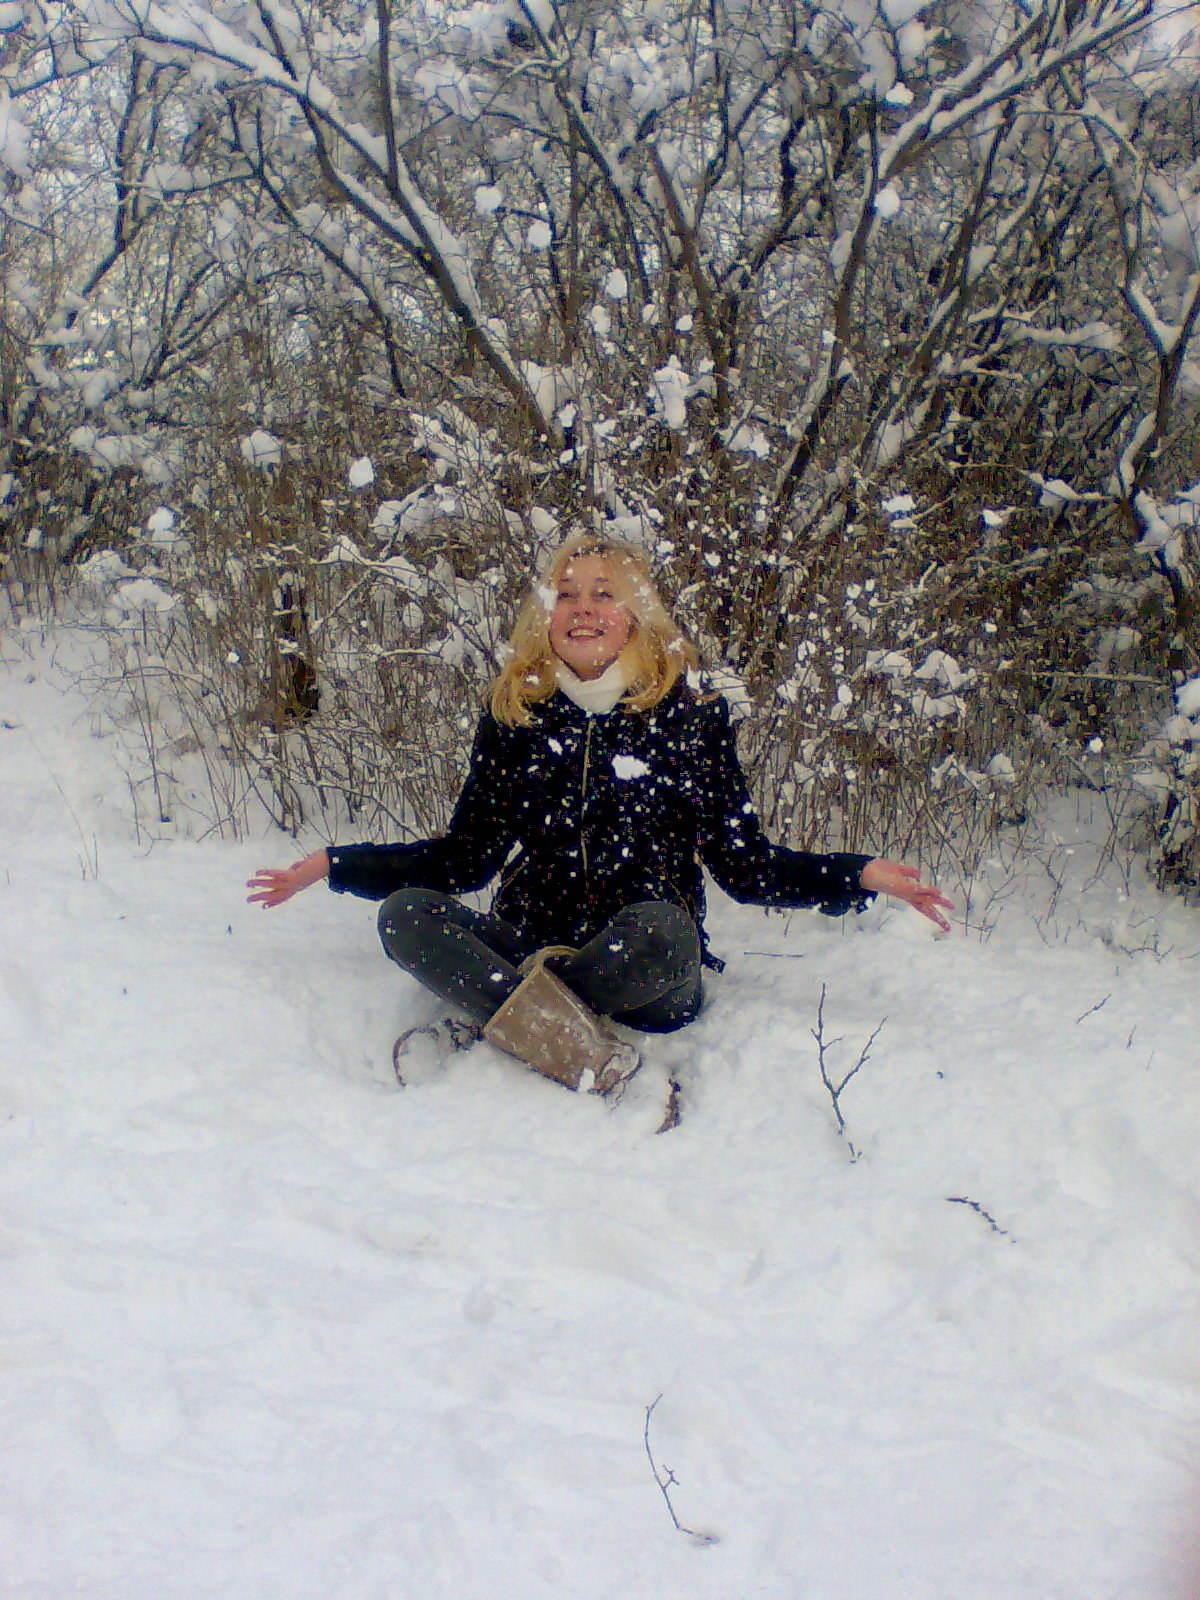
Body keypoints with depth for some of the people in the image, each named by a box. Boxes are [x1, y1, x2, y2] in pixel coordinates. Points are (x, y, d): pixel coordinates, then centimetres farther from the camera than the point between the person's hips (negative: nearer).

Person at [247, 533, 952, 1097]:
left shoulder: (692, 715, 1)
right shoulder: (514, 714, 7)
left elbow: (744, 864, 2)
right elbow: (467, 856, 12)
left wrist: (865, 874, -10)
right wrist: (333, 865, 8)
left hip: (649, 977, -3)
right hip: (526, 943, 3)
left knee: (659, 927, -37)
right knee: (404, 914, -24)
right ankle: (581, 1050, -38)